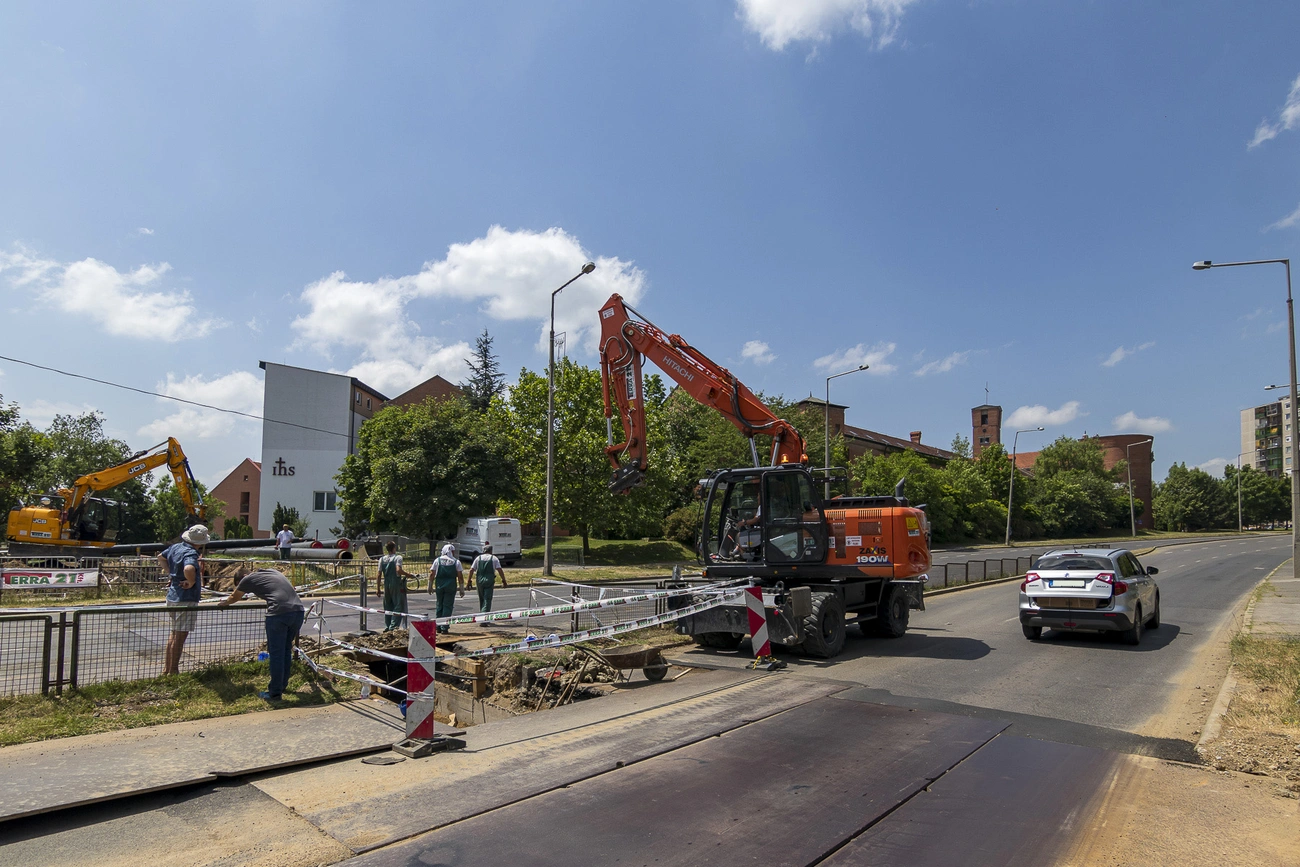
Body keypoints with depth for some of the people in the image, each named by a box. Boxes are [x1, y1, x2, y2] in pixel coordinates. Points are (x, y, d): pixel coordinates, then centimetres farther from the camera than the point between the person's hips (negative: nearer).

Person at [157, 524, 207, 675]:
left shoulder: (175, 547, 6)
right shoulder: (190, 553, -22)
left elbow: (161, 557, 26)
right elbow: (188, 569, -42)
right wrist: (191, 583, -24)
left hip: (172, 596, 10)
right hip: (186, 599, -10)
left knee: (174, 633, 21)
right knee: (180, 636, -1)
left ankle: (166, 669, 30)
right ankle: (173, 672, 6)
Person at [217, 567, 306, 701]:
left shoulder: (248, 579, 12)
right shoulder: (274, 572, 28)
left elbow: (234, 598, 32)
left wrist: (223, 603, 54)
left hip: (279, 613, -6)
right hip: (299, 611, 7)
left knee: (276, 654, 5)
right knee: (286, 651, 21)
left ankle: (275, 694, 12)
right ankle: (282, 686, 32)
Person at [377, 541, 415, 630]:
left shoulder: (382, 559, 9)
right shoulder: (398, 557, -6)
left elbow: (379, 575, 7)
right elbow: (398, 570, -22)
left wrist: (378, 588, 10)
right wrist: (409, 575, -13)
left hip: (386, 584, 6)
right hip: (396, 584, -6)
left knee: (388, 606, 15)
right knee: (398, 606, -1)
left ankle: (387, 626, 18)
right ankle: (393, 626, -9)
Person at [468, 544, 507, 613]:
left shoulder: (478, 558, 10)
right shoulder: (494, 559, 4)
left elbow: (471, 570, 4)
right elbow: (500, 570, -5)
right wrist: (504, 581, -1)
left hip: (479, 581, 3)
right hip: (489, 581, -3)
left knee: (481, 599, 18)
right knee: (487, 600, -3)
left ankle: (481, 613, 26)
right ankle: (484, 613, -18)